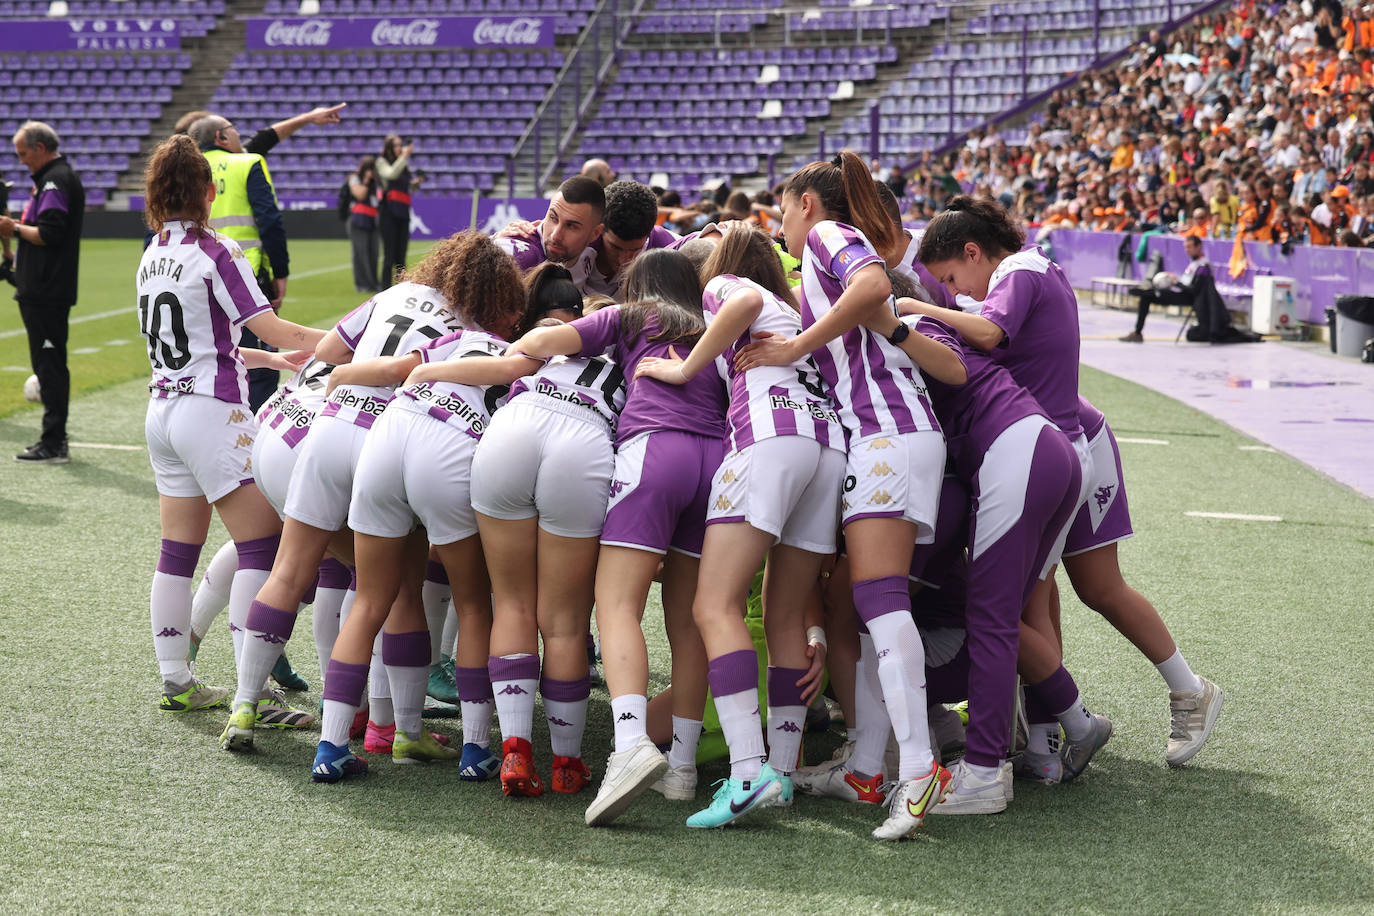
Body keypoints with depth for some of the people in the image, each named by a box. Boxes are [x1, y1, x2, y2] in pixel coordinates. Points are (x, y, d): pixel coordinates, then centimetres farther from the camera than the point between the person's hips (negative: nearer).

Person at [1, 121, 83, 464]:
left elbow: (49, 233, -22)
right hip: (45, 290, 11)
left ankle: (53, 444, -8)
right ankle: (54, 439, 18)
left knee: (49, 364, -9)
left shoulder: (56, 181, -13)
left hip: (46, 291, -11)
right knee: (50, 363, 13)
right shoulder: (56, 177, 20)